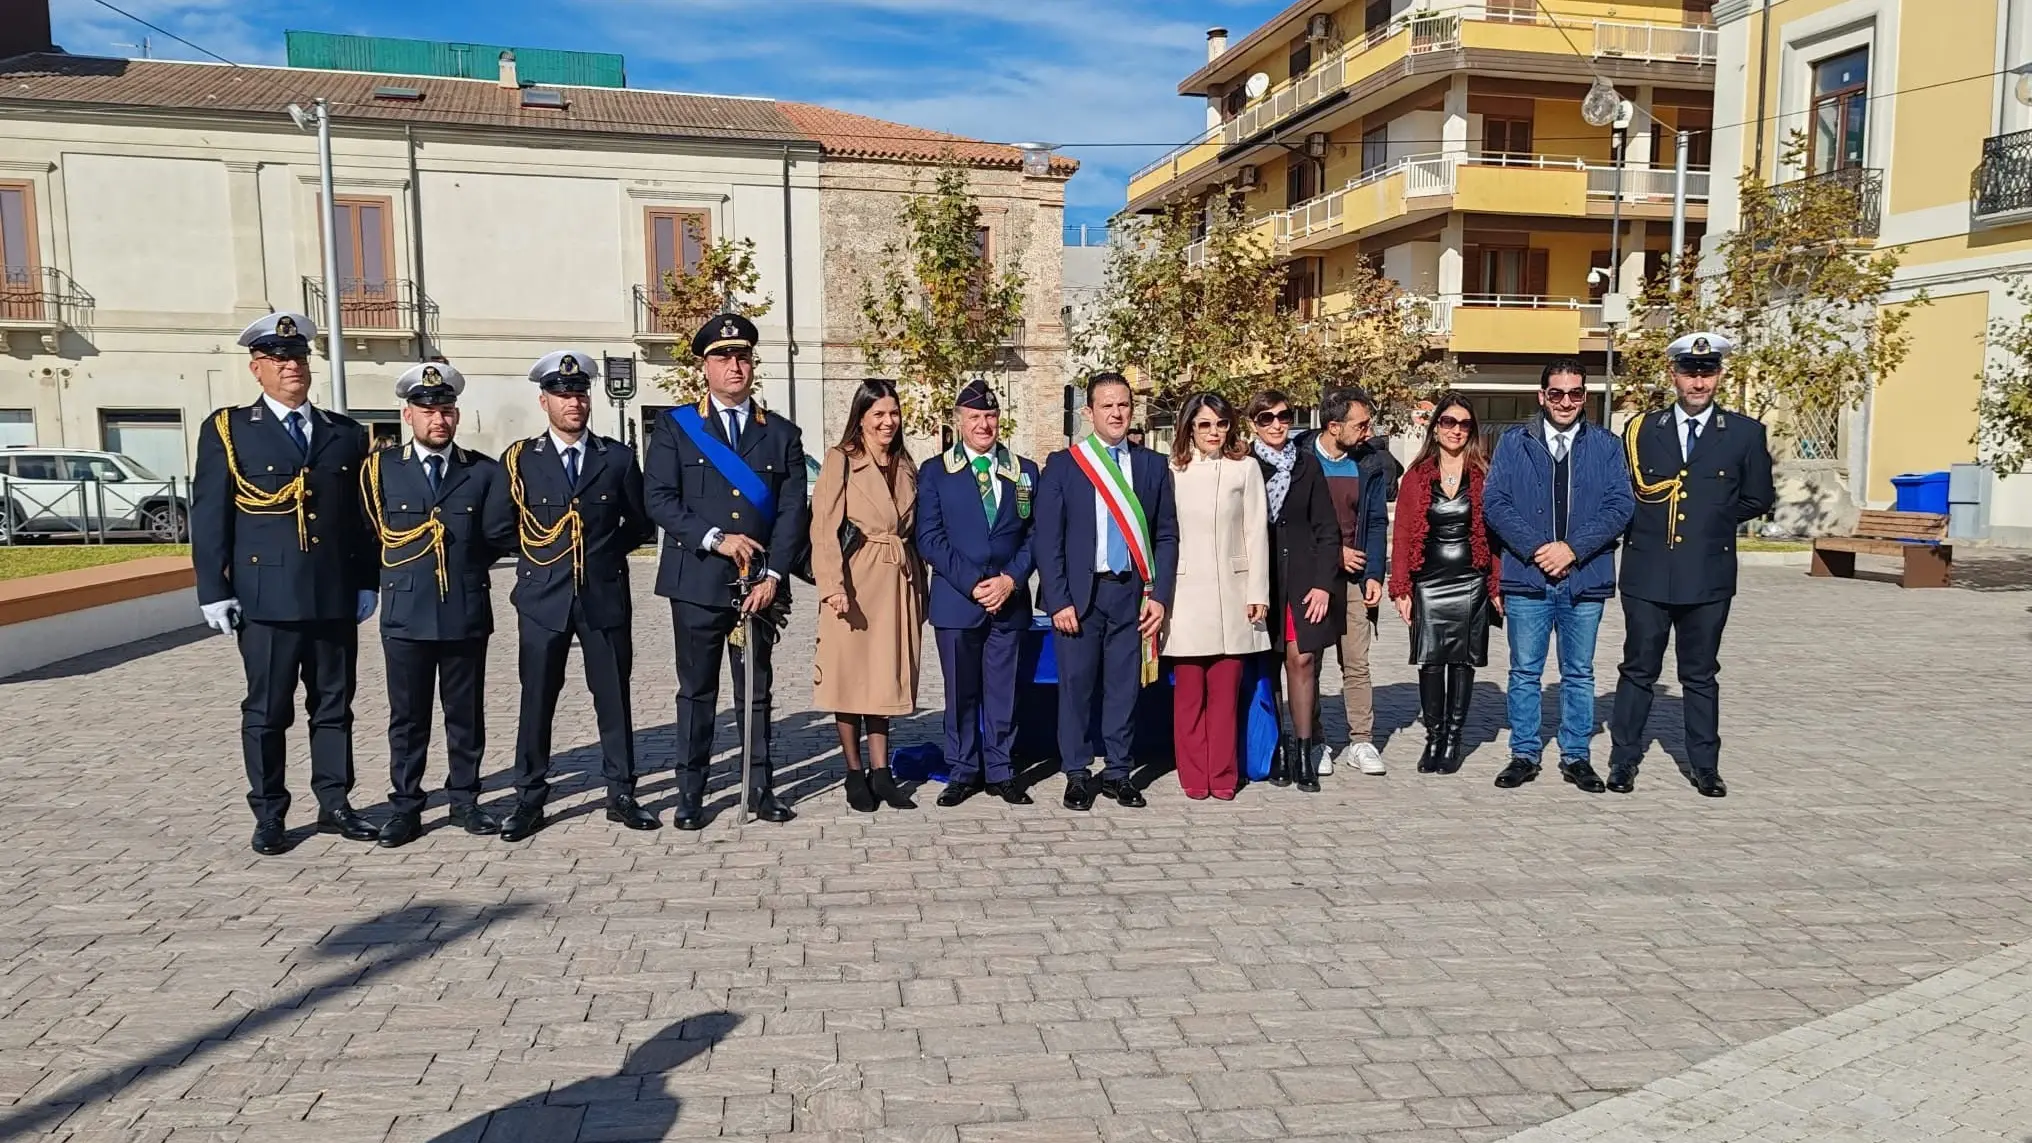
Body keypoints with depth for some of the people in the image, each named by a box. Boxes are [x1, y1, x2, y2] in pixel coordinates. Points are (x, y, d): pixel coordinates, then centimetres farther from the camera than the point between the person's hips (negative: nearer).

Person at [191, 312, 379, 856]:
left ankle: (335, 806, 21)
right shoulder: (227, 429, 2)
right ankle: (269, 817, 16)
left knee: (334, 706, 10)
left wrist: (367, 583, 6)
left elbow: (363, 517, 11)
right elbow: (209, 518, -1)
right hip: (267, 598, -3)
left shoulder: (346, 433, 11)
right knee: (266, 712, 5)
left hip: (336, 598, 3)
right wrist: (214, 592, -6)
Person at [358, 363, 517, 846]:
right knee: (407, 716, 6)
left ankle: (465, 801, 19)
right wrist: (401, 573, 7)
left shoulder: (485, 472, 4)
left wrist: (466, 568, 3)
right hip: (406, 613, 0)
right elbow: (372, 535, 8)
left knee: (466, 714, 9)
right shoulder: (380, 469, 5)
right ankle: (405, 807, 14)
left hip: (467, 612, 1)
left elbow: (500, 536, 2)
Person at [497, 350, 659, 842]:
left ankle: (621, 795, 16)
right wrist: (536, 557, 3)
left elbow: (641, 524, 11)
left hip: (606, 597, 1)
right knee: (536, 701, 5)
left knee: (614, 698, 6)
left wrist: (605, 554, 4)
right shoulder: (519, 459, 3)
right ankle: (529, 799, 16)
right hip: (543, 598, 0)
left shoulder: (619, 458, 5)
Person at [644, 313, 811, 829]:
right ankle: (691, 793, 14)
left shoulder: (782, 434, 9)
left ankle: (760, 788, 19)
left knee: (757, 691, 9)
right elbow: (660, 500, -4)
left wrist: (772, 576, -8)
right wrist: (714, 537, -15)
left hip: (758, 586, 2)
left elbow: (793, 511, 2)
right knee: (696, 690, 5)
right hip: (697, 582, -1)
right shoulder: (676, 428, 5)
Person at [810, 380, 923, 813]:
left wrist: (919, 591, 13)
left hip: (897, 586, 5)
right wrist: (833, 587, -20)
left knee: (886, 678, 7)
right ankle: (854, 773, 12)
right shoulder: (841, 460, -3)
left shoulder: (905, 467, 14)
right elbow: (824, 529, -11)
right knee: (850, 677, 2)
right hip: (854, 585, -5)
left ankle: (880, 772, 13)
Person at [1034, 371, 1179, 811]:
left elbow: (1166, 536, 9)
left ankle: (1118, 773, 18)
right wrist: (1058, 601, -8)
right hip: (1080, 594, -2)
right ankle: (1077, 775, 13)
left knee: (1125, 686, 6)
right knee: (1076, 684, 1)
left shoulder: (1152, 465, 9)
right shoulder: (1062, 465, 3)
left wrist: (1160, 596, 0)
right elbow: (1048, 539, -1)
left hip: (1132, 593, 2)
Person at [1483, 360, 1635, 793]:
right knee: (1525, 672, 6)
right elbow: (1495, 502, -3)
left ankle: (1576, 757, 20)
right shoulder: (1513, 443, 5)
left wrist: (1572, 547, -14)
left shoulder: (1607, 446, 6)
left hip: (1585, 577, 1)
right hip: (1526, 576, 0)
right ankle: (1524, 755, 16)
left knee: (1579, 674, 10)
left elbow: (1621, 505, -2)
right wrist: (1535, 548, -14)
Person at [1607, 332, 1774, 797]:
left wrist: (1714, 521, 5)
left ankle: (1705, 766, 20)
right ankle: (1623, 762, 15)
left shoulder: (1745, 433, 3)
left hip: (1708, 574, 0)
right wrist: (1645, 523, -1)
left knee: (1701, 675, 10)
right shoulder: (1641, 429, 5)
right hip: (1647, 571, 0)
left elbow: (1758, 498, 8)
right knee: (1638, 670, 7)